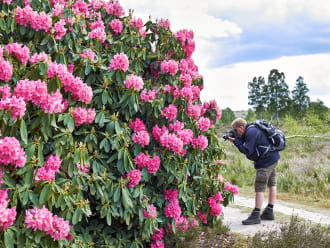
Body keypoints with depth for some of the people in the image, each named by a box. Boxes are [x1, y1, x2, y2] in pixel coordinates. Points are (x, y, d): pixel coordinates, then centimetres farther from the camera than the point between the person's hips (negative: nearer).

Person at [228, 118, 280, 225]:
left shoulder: (251, 132, -20)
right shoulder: (251, 129, 11)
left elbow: (247, 151, -21)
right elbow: (244, 143, 13)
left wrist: (235, 141, -15)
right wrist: (237, 139, -2)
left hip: (266, 161, -11)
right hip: (272, 158, 11)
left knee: (259, 187, -9)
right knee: (272, 185, 15)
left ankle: (255, 216, -8)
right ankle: (269, 212, 24)